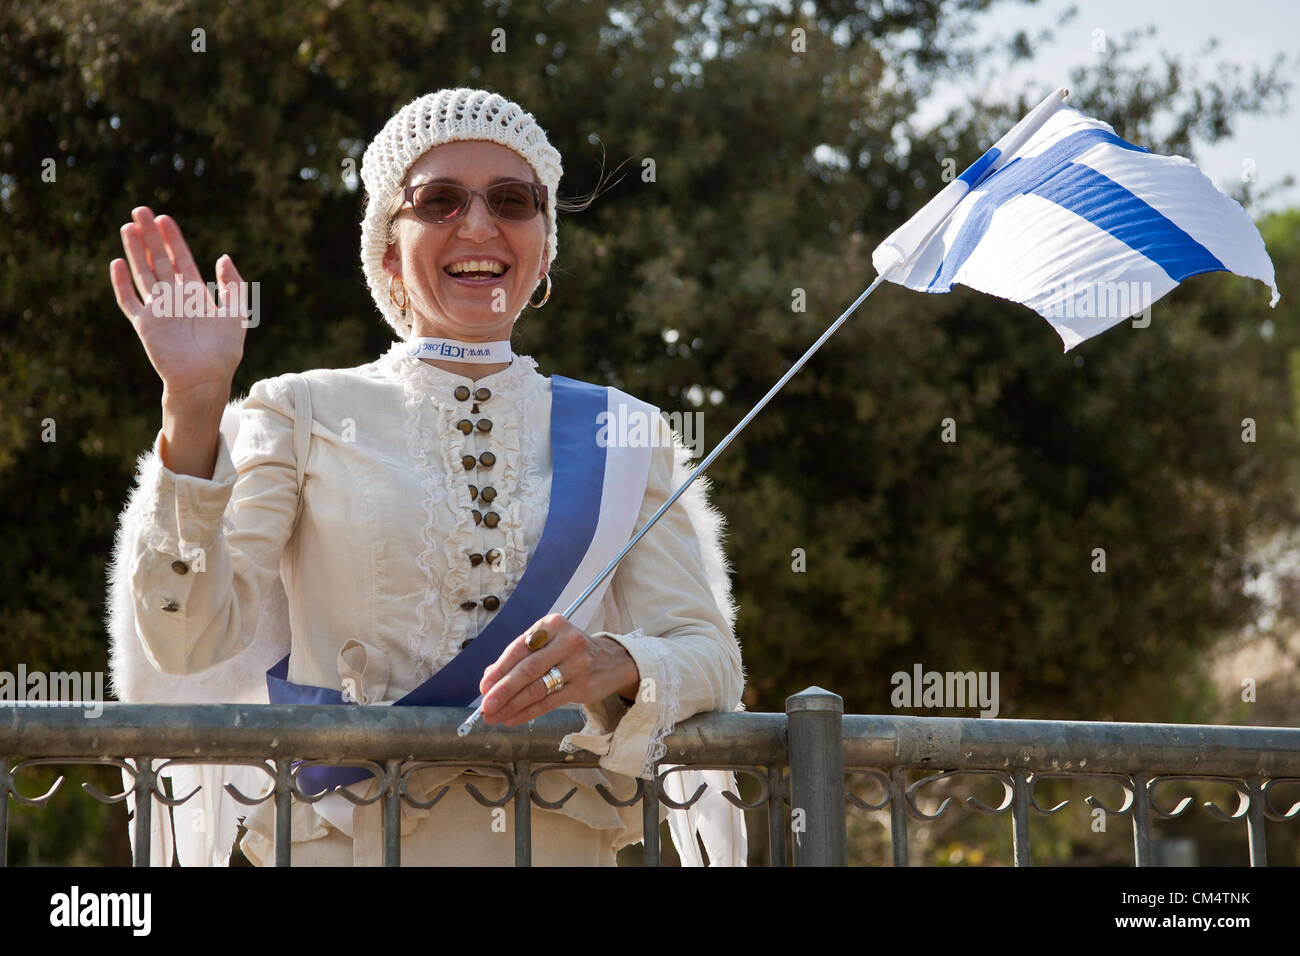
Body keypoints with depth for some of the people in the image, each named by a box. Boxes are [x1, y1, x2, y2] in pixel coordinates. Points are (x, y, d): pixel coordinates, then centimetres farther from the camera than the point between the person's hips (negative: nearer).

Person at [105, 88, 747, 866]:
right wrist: (193, 407, -12)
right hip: (341, 842, -2)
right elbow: (188, 637, -2)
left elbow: (712, 660, 8)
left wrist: (614, 668, -13)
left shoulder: (624, 437, 15)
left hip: (560, 840, 2)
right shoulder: (299, 415, 10)